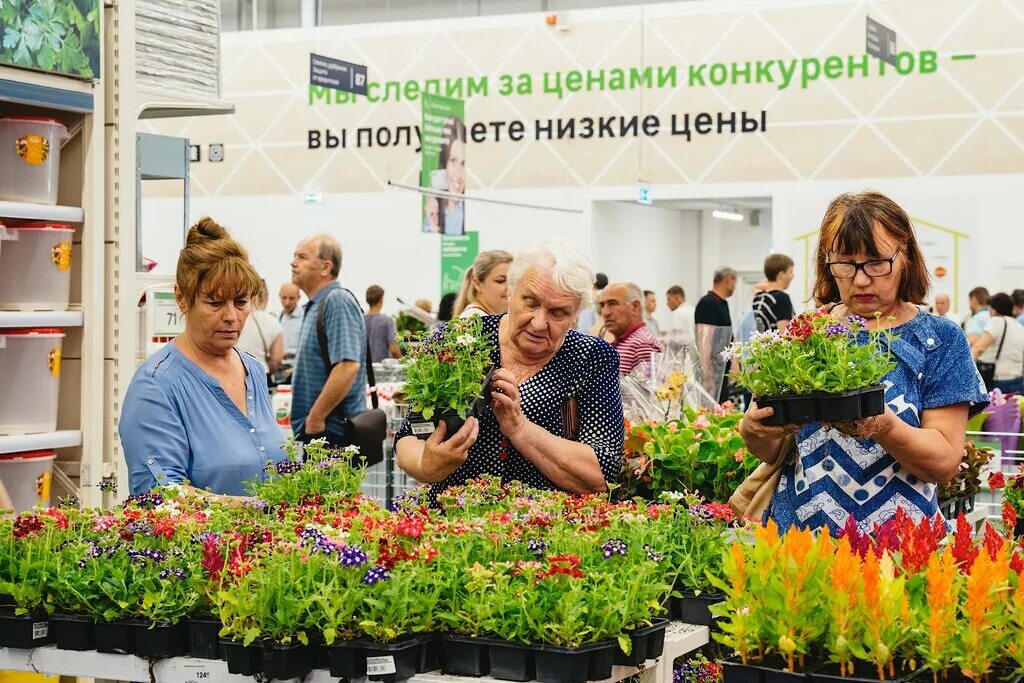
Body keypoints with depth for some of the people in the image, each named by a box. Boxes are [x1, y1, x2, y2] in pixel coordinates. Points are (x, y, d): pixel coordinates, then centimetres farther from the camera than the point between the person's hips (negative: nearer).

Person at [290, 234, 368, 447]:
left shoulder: (338, 302, -15)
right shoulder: (317, 305, 16)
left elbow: (348, 366, -26)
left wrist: (314, 419, -21)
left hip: (331, 431, -10)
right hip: (316, 430, 10)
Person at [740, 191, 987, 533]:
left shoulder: (940, 339, 2)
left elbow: (945, 462, -6)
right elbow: (770, 452, 7)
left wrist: (883, 426, -24)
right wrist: (753, 429, -15)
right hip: (797, 528, 4)